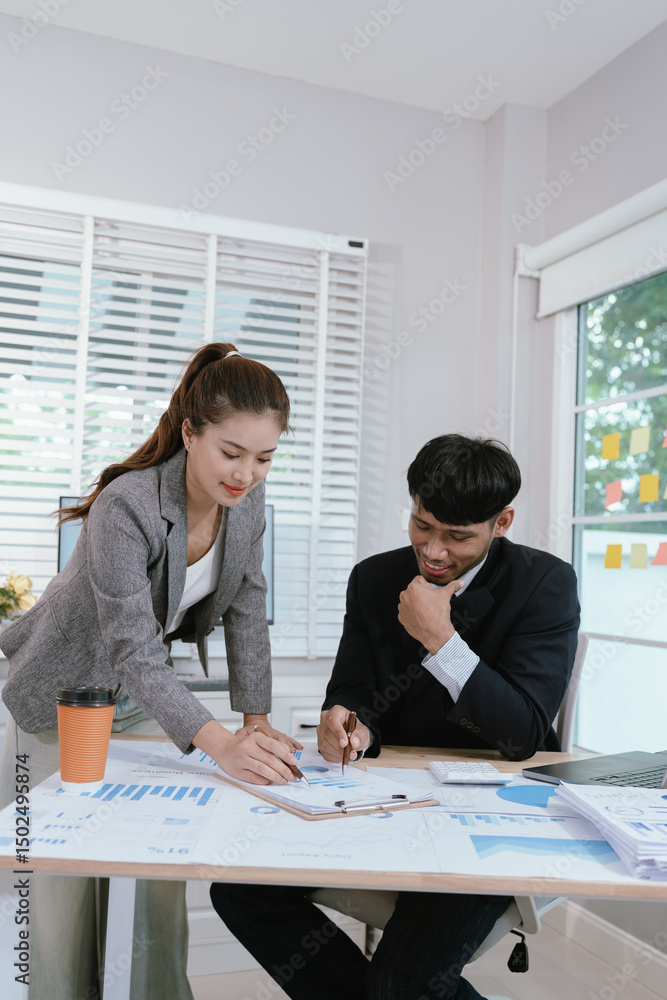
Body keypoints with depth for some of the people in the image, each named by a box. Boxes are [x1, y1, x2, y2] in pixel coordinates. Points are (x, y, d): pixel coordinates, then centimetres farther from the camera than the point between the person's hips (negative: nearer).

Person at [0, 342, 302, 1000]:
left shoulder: (247, 497, -12)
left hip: (147, 698, 5)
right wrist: (222, 745, -48)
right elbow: (132, 652, -37)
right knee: (65, 877, 2)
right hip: (66, 697, -5)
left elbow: (246, 610, -4)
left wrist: (257, 722, -9)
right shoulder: (126, 507, -33)